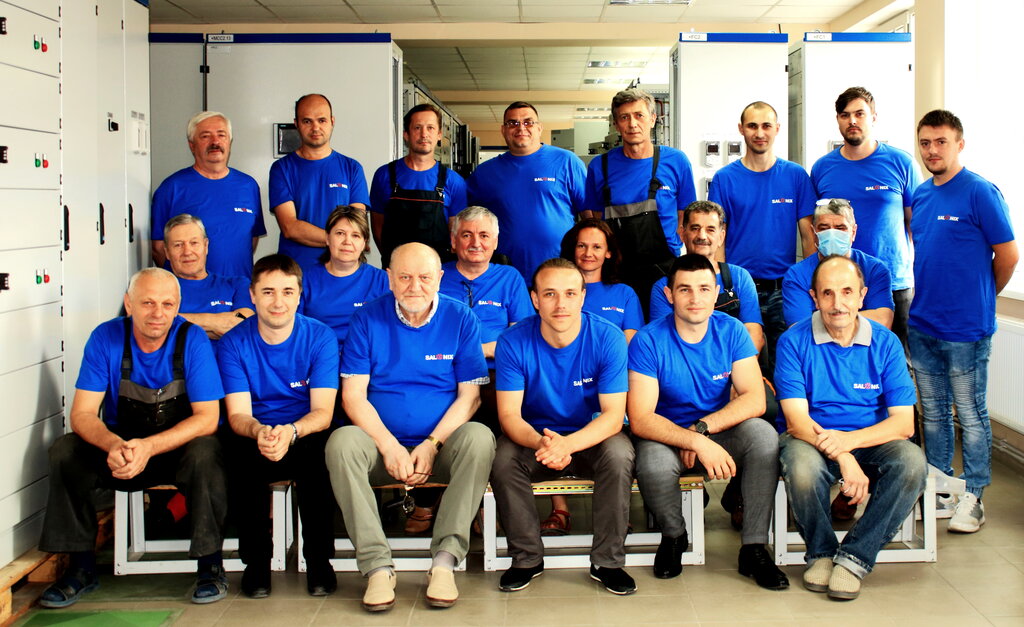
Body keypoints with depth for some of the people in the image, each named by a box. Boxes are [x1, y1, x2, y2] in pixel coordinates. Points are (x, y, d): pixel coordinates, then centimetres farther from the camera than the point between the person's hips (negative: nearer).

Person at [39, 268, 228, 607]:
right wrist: (112, 444, -37)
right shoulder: (106, 338, -9)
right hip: (120, 448, 3)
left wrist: (150, 447, -35)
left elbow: (207, 418, -19)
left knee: (205, 452, -34)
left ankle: (210, 564, -17)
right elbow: (82, 413, -13)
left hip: (180, 446, -2)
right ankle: (81, 566, -8)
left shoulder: (192, 339, -15)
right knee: (65, 451, -21)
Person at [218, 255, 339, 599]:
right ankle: (256, 560, -14)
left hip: (305, 436, -1)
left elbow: (323, 412, -11)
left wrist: (291, 432, -34)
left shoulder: (320, 337, -5)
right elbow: (238, 415, -8)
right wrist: (259, 432, -34)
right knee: (240, 449, -32)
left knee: (317, 450, -34)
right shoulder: (234, 342, -2)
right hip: (255, 438, 1)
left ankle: (319, 560, -15)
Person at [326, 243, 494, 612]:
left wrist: (431, 445, -15)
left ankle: (444, 562, -28)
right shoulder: (368, 319, 3)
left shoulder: (461, 319, 3)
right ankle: (377, 567, -29)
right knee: (342, 442, -30)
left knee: (479, 438, -31)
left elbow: (469, 395, -1)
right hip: (384, 445, 0)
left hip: (441, 446, 0)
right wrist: (390, 447, -15)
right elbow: (353, 395, -2)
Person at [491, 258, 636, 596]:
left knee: (619, 454, -32)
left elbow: (613, 414, -19)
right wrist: (541, 443, -39)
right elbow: (509, 414, -15)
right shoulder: (513, 342, -14)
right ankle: (527, 558, -7)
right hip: (534, 436, 1)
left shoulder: (608, 338, -17)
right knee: (502, 459, -28)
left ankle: (607, 562, -13)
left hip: (593, 437, -1)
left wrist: (567, 444, -39)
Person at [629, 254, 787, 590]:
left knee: (764, 435, -27)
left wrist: (702, 428, -26)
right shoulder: (648, 341, -15)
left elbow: (755, 399, -13)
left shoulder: (732, 331, -6)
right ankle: (674, 536, 0)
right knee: (653, 465, -35)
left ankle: (754, 548, -15)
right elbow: (640, 419, -22)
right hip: (666, 435, -2)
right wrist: (697, 443, -36)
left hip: (723, 431, 2)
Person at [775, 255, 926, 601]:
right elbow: (797, 420, -15)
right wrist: (843, 459, -31)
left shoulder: (885, 342, -3)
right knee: (801, 467, -35)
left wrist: (848, 440, -26)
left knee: (912, 462, -29)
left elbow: (904, 423, -8)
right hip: (811, 439, -2)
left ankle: (854, 557, -15)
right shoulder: (794, 342, -7)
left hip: (871, 440, 2)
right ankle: (820, 552, -5)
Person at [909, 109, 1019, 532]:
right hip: (922, 323, 7)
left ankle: (972, 496, 13)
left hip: (965, 327, -7)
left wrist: (981, 298, 4)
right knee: (933, 412, 15)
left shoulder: (980, 192, -12)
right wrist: (927, 297, 13)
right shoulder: (921, 195, 8)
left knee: (970, 414, 4)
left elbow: (1008, 255, -9)